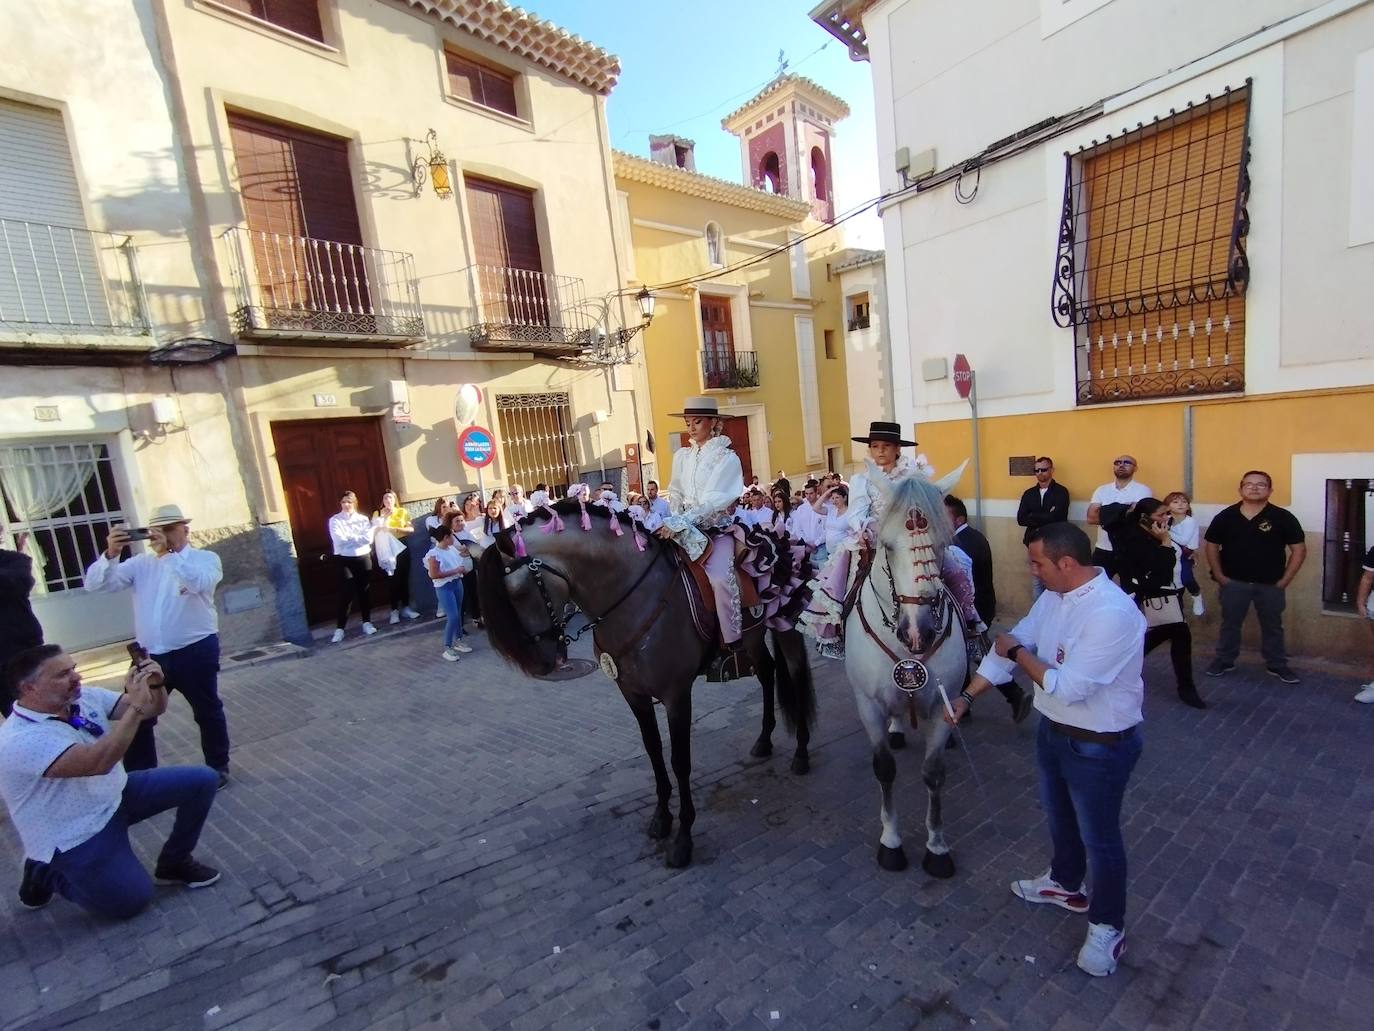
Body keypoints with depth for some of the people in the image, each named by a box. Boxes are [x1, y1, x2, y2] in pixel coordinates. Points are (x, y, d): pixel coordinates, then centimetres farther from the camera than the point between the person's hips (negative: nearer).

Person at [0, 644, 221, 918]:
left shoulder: (85, 697, -6)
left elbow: (153, 709, -2)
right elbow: (99, 762, -40)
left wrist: (155, 685, -25)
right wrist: (137, 705, -39)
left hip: (115, 795, 7)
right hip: (76, 837, -7)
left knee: (203, 780, -5)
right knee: (131, 901, -7)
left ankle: (174, 863, 14)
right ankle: (46, 874, 16)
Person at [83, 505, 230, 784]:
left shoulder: (206, 558, -2)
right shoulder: (142, 563, 7)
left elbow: (200, 583, -24)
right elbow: (95, 585, -2)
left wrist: (168, 553, -29)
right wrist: (110, 553, -17)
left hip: (195, 652, -3)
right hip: (149, 655, 4)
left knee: (207, 712, 10)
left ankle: (218, 766, 29)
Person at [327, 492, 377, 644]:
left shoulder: (363, 519, 6)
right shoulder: (335, 520, 0)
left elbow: (368, 538, -7)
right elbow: (339, 539, -13)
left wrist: (349, 538, -10)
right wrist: (358, 538, -9)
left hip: (363, 558, 2)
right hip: (344, 559, -2)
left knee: (365, 591, 7)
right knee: (346, 593, -7)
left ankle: (367, 622, 20)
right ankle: (340, 628, 1)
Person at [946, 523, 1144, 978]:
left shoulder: (1111, 613, -32)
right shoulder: (1054, 596, -5)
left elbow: (1067, 687, -32)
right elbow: (1010, 644, 1)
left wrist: (1018, 653, -18)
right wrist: (967, 695, 0)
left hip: (1098, 746, -8)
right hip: (1054, 730, 8)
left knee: (1098, 835, 13)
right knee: (1058, 815, 28)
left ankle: (1107, 926, 37)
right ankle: (1064, 883, 53)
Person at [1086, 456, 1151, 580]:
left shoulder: (1143, 490, -3)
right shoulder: (1102, 490, 7)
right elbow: (1091, 517, -6)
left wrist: (1106, 514, -10)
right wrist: (1124, 513, -11)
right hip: (1103, 549, 3)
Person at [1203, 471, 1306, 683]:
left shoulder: (1283, 518, -7)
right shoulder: (1225, 516, -5)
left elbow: (1299, 550, -3)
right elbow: (1212, 547, 3)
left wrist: (1283, 581, -6)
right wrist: (1219, 577, -1)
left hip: (1270, 584, 0)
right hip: (1233, 582, 0)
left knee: (1272, 626, 15)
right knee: (1230, 624, 12)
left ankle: (1277, 665, 30)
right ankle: (1224, 661, 24)